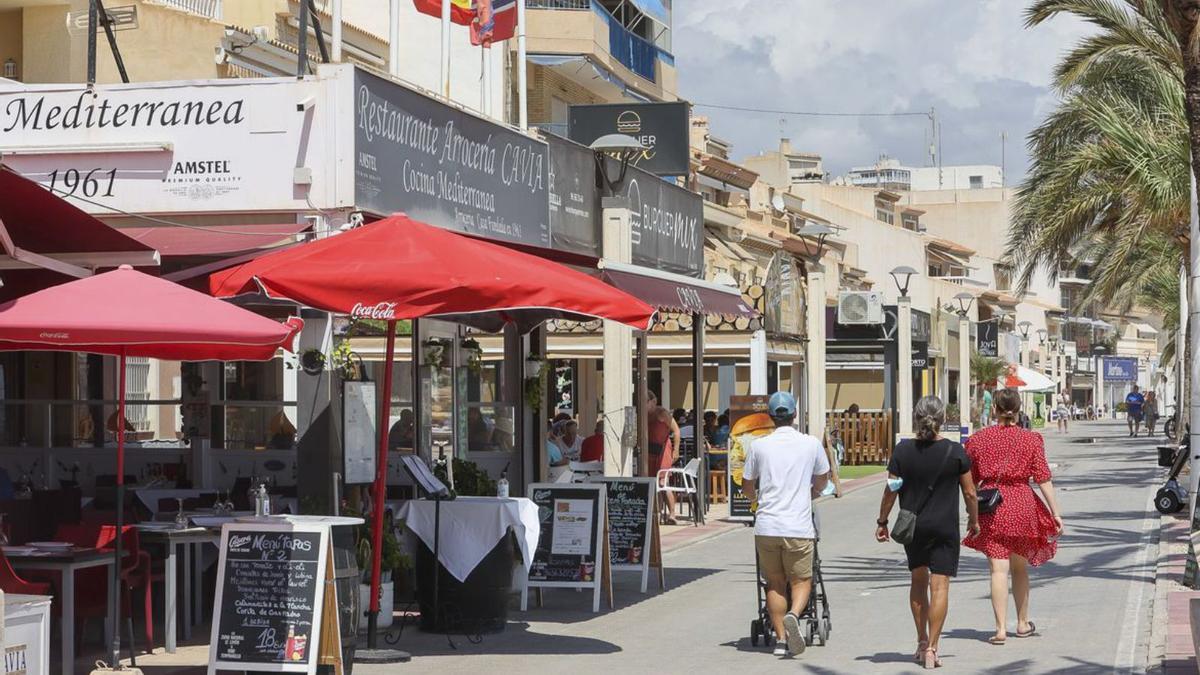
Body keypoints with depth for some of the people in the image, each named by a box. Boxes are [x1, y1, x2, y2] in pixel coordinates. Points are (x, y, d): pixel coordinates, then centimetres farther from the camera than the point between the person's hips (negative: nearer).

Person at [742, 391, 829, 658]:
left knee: (774, 583, 12)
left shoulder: (758, 446, 2)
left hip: (766, 526, 1)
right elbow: (822, 480, 19)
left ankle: (780, 638, 8)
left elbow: (747, 487, 13)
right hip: (799, 526, -1)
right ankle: (793, 615, -20)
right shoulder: (811, 444, 2)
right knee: (801, 580, 9)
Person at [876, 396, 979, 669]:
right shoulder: (955, 452, -7)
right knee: (939, 585, -2)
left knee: (918, 581, 19)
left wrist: (882, 521, 8)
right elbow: (969, 493, -1)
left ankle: (922, 642, 23)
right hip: (945, 527, -2)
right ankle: (931, 648, -8)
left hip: (912, 526, 2)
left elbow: (891, 490, -4)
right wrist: (973, 520, 14)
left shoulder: (903, 450, -6)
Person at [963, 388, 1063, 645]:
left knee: (999, 569, -3)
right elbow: (1043, 478, -4)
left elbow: (970, 481, 7)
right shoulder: (1031, 439, 0)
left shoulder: (978, 439, 1)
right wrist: (1055, 512, -1)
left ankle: (1001, 628, -11)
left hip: (991, 507, -1)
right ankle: (1023, 623, 29)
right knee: (1020, 567, 17)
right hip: (1023, 505, 1)